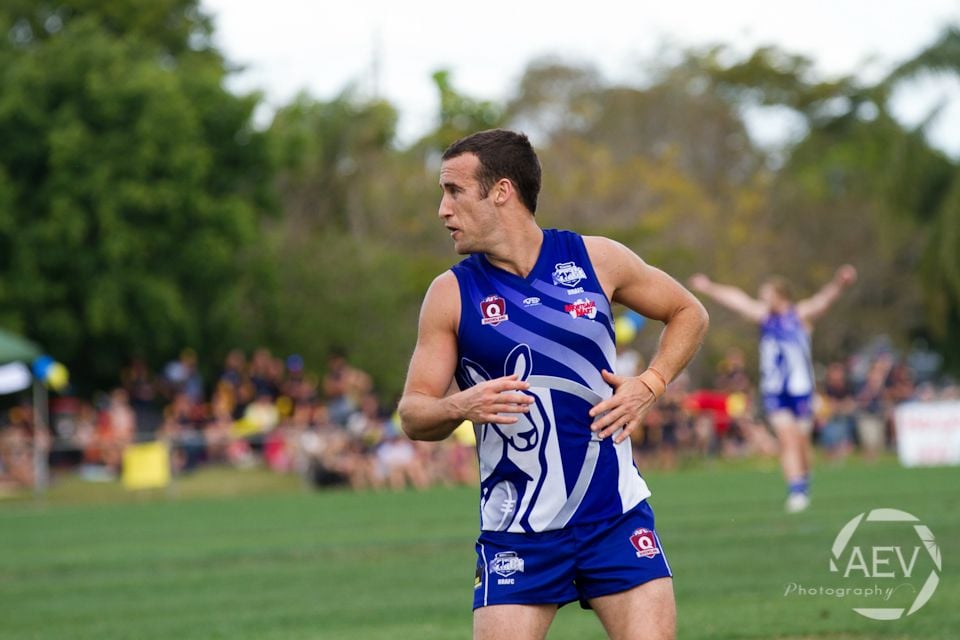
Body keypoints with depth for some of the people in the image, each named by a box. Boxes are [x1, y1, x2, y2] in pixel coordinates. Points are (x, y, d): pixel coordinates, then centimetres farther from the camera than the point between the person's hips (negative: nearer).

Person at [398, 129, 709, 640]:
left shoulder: (596, 259, 1)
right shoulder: (451, 294, 0)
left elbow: (688, 314, 15)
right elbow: (413, 415, 1)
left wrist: (648, 385, 0)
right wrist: (459, 407, -21)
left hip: (616, 518, 0)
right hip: (516, 535, 0)